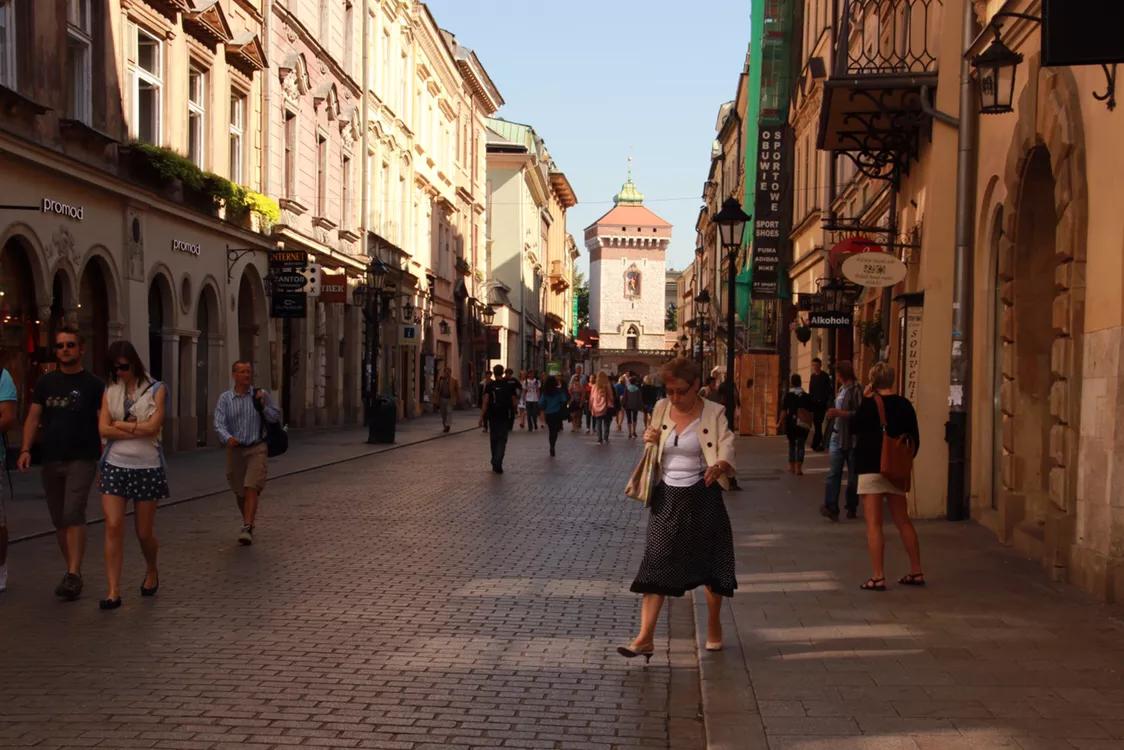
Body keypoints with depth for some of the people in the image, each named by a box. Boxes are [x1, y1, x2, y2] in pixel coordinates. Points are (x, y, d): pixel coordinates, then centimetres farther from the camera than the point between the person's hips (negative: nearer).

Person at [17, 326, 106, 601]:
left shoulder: (93, 385, 1)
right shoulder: (46, 382, 11)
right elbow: (33, 417, 9)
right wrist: (26, 449, -5)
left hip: (81, 460, -4)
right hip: (51, 460, 4)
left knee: (73, 514, -17)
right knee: (59, 520, 8)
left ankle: (73, 575, -18)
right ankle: (72, 571, 18)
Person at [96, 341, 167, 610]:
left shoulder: (156, 390, 0)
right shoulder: (110, 392, 7)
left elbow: (152, 427, -12)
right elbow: (103, 429, -4)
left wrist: (119, 424, -6)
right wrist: (138, 428, -10)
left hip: (147, 468, -1)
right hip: (114, 466, 2)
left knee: (145, 532, 7)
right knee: (113, 527, -9)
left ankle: (151, 571, 37)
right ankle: (113, 591, -7)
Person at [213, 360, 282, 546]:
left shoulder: (261, 394, 2)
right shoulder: (225, 398, 1)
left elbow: (276, 418, 4)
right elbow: (219, 423, -9)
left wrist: (263, 405, -13)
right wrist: (227, 438, -29)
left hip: (256, 449, -2)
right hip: (235, 449, 2)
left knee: (252, 489, -17)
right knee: (239, 493, 13)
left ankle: (246, 529, -22)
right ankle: (249, 522, 35)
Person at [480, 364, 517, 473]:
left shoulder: (490, 385, -4)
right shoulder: (510, 385, -1)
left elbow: (485, 402, -11)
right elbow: (514, 401, 2)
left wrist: (482, 416, -10)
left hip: (493, 416, 0)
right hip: (505, 416, 0)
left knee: (494, 439, 15)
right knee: (502, 439, -2)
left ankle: (495, 463, 24)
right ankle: (498, 463, -20)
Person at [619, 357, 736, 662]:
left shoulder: (713, 413, -9)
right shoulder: (662, 409, 4)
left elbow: (727, 449, -17)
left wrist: (719, 466, -39)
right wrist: (650, 440, -5)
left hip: (702, 497, -3)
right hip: (667, 497, 3)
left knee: (711, 565, 9)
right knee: (655, 565, -5)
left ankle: (714, 627, 31)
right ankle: (645, 637, -7)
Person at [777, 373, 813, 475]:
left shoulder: (788, 395, -5)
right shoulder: (807, 396, 2)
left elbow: (784, 411, -10)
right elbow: (810, 412, 5)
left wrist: (780, 423, -4)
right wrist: (810, 424, 16)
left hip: (791, 424, 0)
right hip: (803, 425, 0)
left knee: (792, 444, 17)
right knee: (800, 446, 2)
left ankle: (792, 466, 24)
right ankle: (798, 468, -10)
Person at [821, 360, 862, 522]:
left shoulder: (856, 391, -10)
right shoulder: (841, 390, 16)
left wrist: (840, 413, -21)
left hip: (851, 439, -7)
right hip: (837, 437, 7)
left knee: (853, 475, 6)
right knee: (833, 473, -7)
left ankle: (851, 507, 16)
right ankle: (831, 507, -14)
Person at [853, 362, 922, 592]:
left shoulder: (870, 404, -12)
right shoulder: (904, 405, 3)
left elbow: (854, 427, 2)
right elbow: (915, 439, 6)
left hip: (871, 469, -5)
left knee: (873, 524, -3)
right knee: (903, 522, 15)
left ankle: (877, 577, -6)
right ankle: (916, 572, 20)